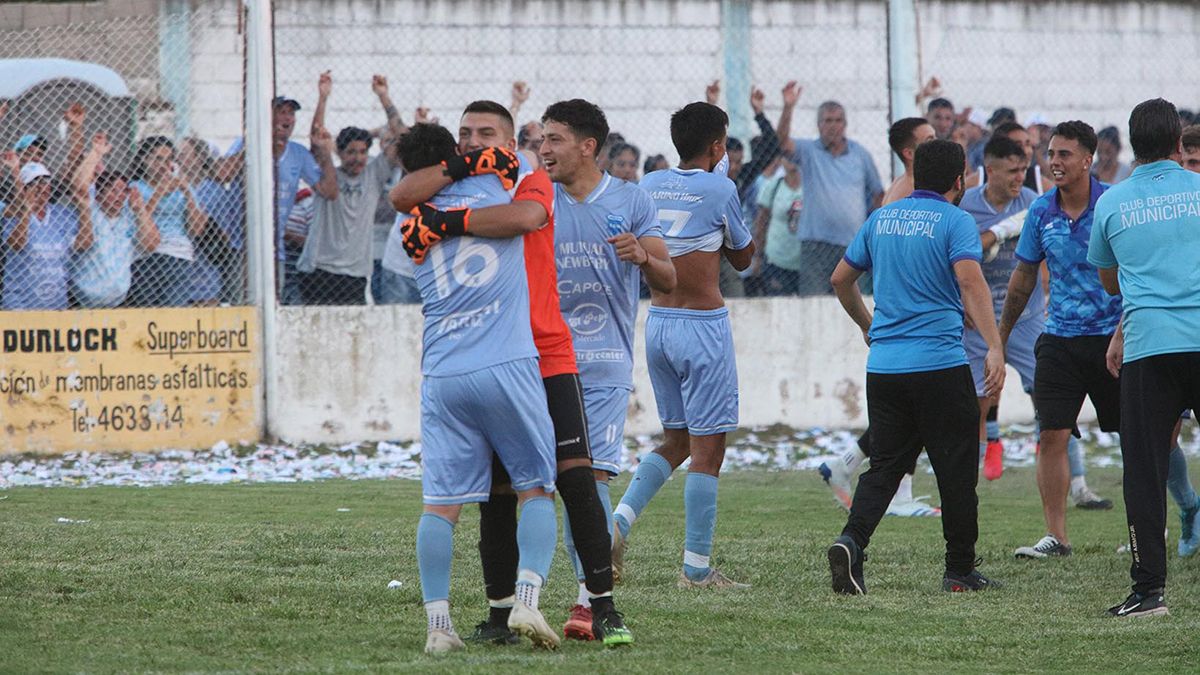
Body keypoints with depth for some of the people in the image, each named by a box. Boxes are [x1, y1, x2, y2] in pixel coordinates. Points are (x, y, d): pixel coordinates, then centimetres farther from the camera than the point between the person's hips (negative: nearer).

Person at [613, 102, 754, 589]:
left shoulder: (649, 187, 6)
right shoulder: (719, 190, -10)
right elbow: (743, 258, 5)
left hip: (657, 324, 6)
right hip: (703, 325, -6)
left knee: (676, 442, 19)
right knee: (707, 449, -1)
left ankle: (620, 519, 0)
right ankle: (697, 569, -1)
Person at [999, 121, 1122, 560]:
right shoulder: (1041, 211, 3)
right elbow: (1024, 277, 14)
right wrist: (1000, 338, 18)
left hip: (1112, 337, -3)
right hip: (1060, 338, 3)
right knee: (1051, 436, -6)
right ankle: (1056, 536, -1)